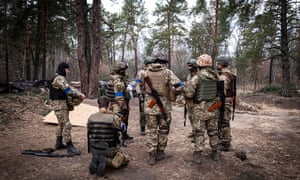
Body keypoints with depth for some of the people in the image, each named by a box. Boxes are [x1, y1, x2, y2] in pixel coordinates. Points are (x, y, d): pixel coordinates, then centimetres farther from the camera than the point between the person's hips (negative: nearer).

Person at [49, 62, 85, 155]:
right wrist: (80, 94, -19)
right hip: (59, 104, -11)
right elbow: (69, 89, -25)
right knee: (66, 125, -9)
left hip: (62, 103, 11)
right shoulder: (59, 78, -17)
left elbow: (66, 90, 13)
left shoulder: (60, 78, 16)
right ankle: (70, 147, -5)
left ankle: (59, 143, 30)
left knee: (61, 124, 19)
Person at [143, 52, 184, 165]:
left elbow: (141, 86, 12)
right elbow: (180, 86, -13)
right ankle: (160, 152, 25)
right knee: (163, 130, 16)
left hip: (149, 106, 2)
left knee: (151, 131, 10)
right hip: (164, 106, -2)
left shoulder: (146, 72, 1)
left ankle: (152, 156, 10)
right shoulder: (167, 72, -8)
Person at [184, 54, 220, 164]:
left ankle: (197, 156, 8)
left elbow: (188, 93, -16)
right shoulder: (216, 77, 3)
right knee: (213, 131, 17)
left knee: (199, 132, 4)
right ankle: (215, 153, 28)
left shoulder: (197, 77, -15)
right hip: (213, 108, 5)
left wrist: (187, 85, 2)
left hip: (201, 108, -5)